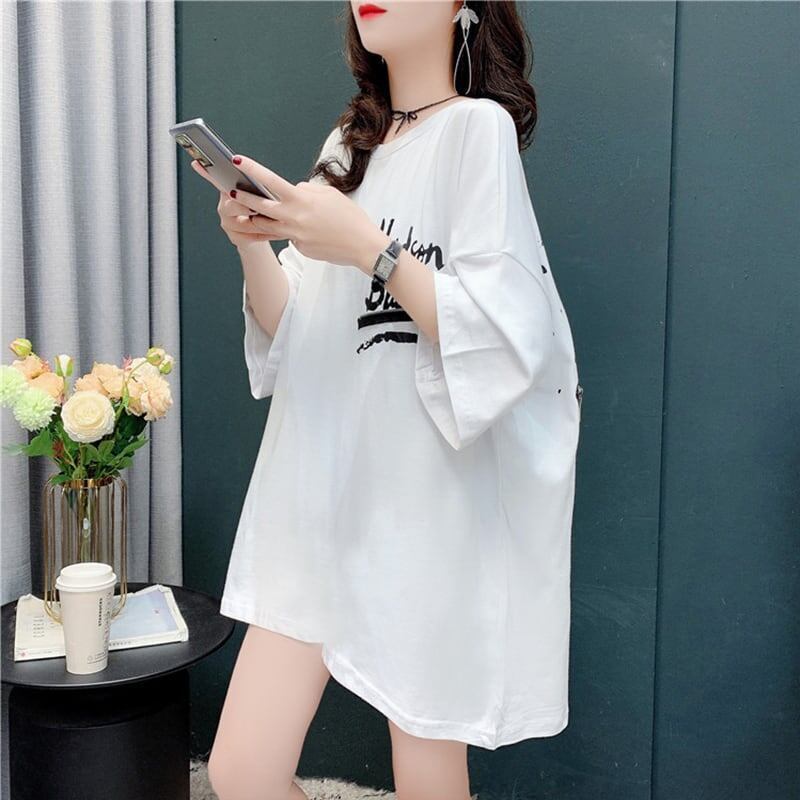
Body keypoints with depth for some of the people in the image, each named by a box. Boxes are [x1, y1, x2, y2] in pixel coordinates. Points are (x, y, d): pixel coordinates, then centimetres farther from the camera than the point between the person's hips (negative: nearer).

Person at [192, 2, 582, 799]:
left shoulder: (477, 128, -6)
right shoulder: (348, 145, 14)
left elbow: (509, 342, -16)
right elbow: (294, 335, 11)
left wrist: (370, 248, -21)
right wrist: (253, 245, -6)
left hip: (427, 504, -6)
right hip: (321, 491, 6)